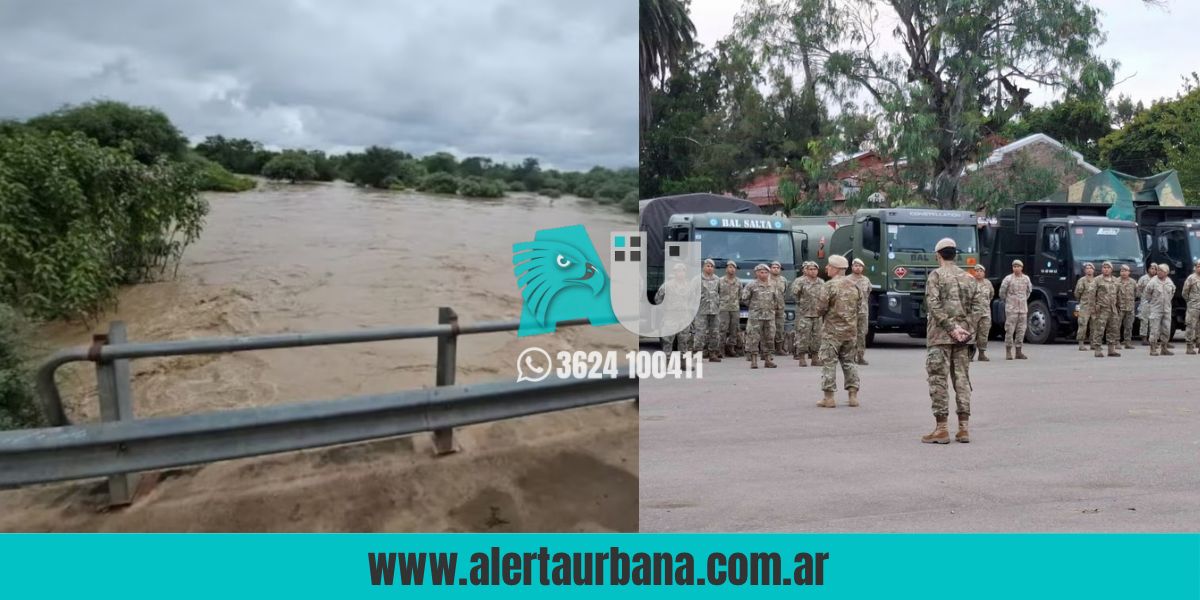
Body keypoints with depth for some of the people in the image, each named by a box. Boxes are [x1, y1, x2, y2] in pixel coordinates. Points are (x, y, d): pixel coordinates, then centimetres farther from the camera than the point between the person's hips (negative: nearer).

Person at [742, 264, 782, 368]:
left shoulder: (773, 286, 11)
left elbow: (779, 299, 21)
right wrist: (753, 305, 1)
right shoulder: (751, 285, -1)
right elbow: (744, 298, 1)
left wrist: (775, 306, 11)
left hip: (770, 316, 4)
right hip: (755, 316, -4)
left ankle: (768, 360, 14)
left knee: (769, 338, 6)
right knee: (754, 337, -6)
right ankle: (753, 360, -1)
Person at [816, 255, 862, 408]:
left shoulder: (829, 285, -13)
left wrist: (824, 312, 6)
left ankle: (829, 397, -1)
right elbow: (859, 308, 11)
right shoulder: (854, 286, 7)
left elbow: (821, 308, -16)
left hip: (832, 330, -6)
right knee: (849, 361, 14)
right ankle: (853, 395, 12)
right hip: (851, 330, 6)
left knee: (829, 362, 0)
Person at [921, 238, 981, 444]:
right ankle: (963, 429, 10)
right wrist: (965, 329, 4)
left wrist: (951, 328, -14)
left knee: (939, 381, -2)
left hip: (940, 336, -5)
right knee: (962, 380, 9)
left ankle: (941, 429, -2)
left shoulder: (936, 275, -4)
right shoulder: (969, 278, 13)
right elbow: (975, 307, 8)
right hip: (963, 337, 5)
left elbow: (934, 306, -15)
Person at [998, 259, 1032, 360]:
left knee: (1021, 330, 5)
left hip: (1023, 308, 4)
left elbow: (1029, 290, 25)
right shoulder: (1008, 278, -5)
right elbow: (1002, 292, 1)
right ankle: (1008, 352, 0)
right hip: (1011, 308, -4)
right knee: (1010, 330, -6)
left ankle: (1019, 351, 12)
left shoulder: (1026, 278, 8)